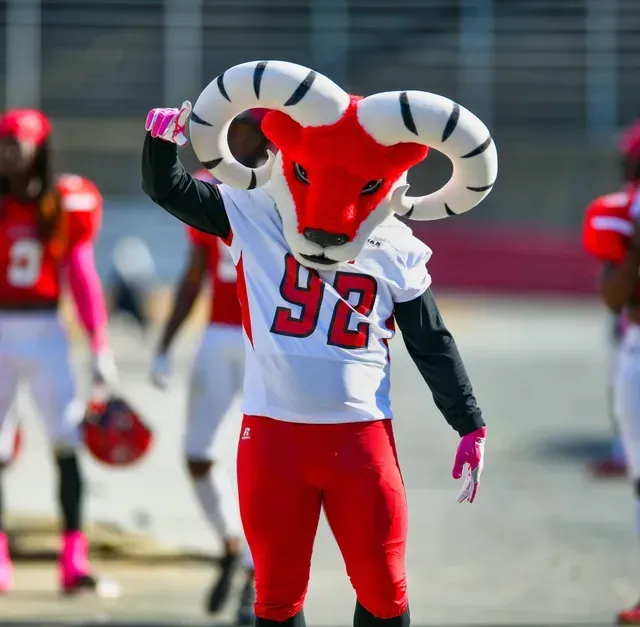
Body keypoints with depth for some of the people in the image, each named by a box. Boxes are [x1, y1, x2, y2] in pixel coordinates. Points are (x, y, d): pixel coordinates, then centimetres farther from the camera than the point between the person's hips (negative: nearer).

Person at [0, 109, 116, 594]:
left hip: (45, 334, 0)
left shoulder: (67, 205, 1)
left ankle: (74, 559, -7)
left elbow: (82, 278, 5)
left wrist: (100, 349, 2)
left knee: (66, 443, -8)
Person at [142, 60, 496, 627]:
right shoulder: (253, 219, 0)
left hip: (363, 438, 0)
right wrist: (164, 137, -16)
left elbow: (435, 349, 8)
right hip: (273, 433, 0)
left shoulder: (397, 255, 2)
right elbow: (165, 188, 3)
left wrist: (471, 428, 8)